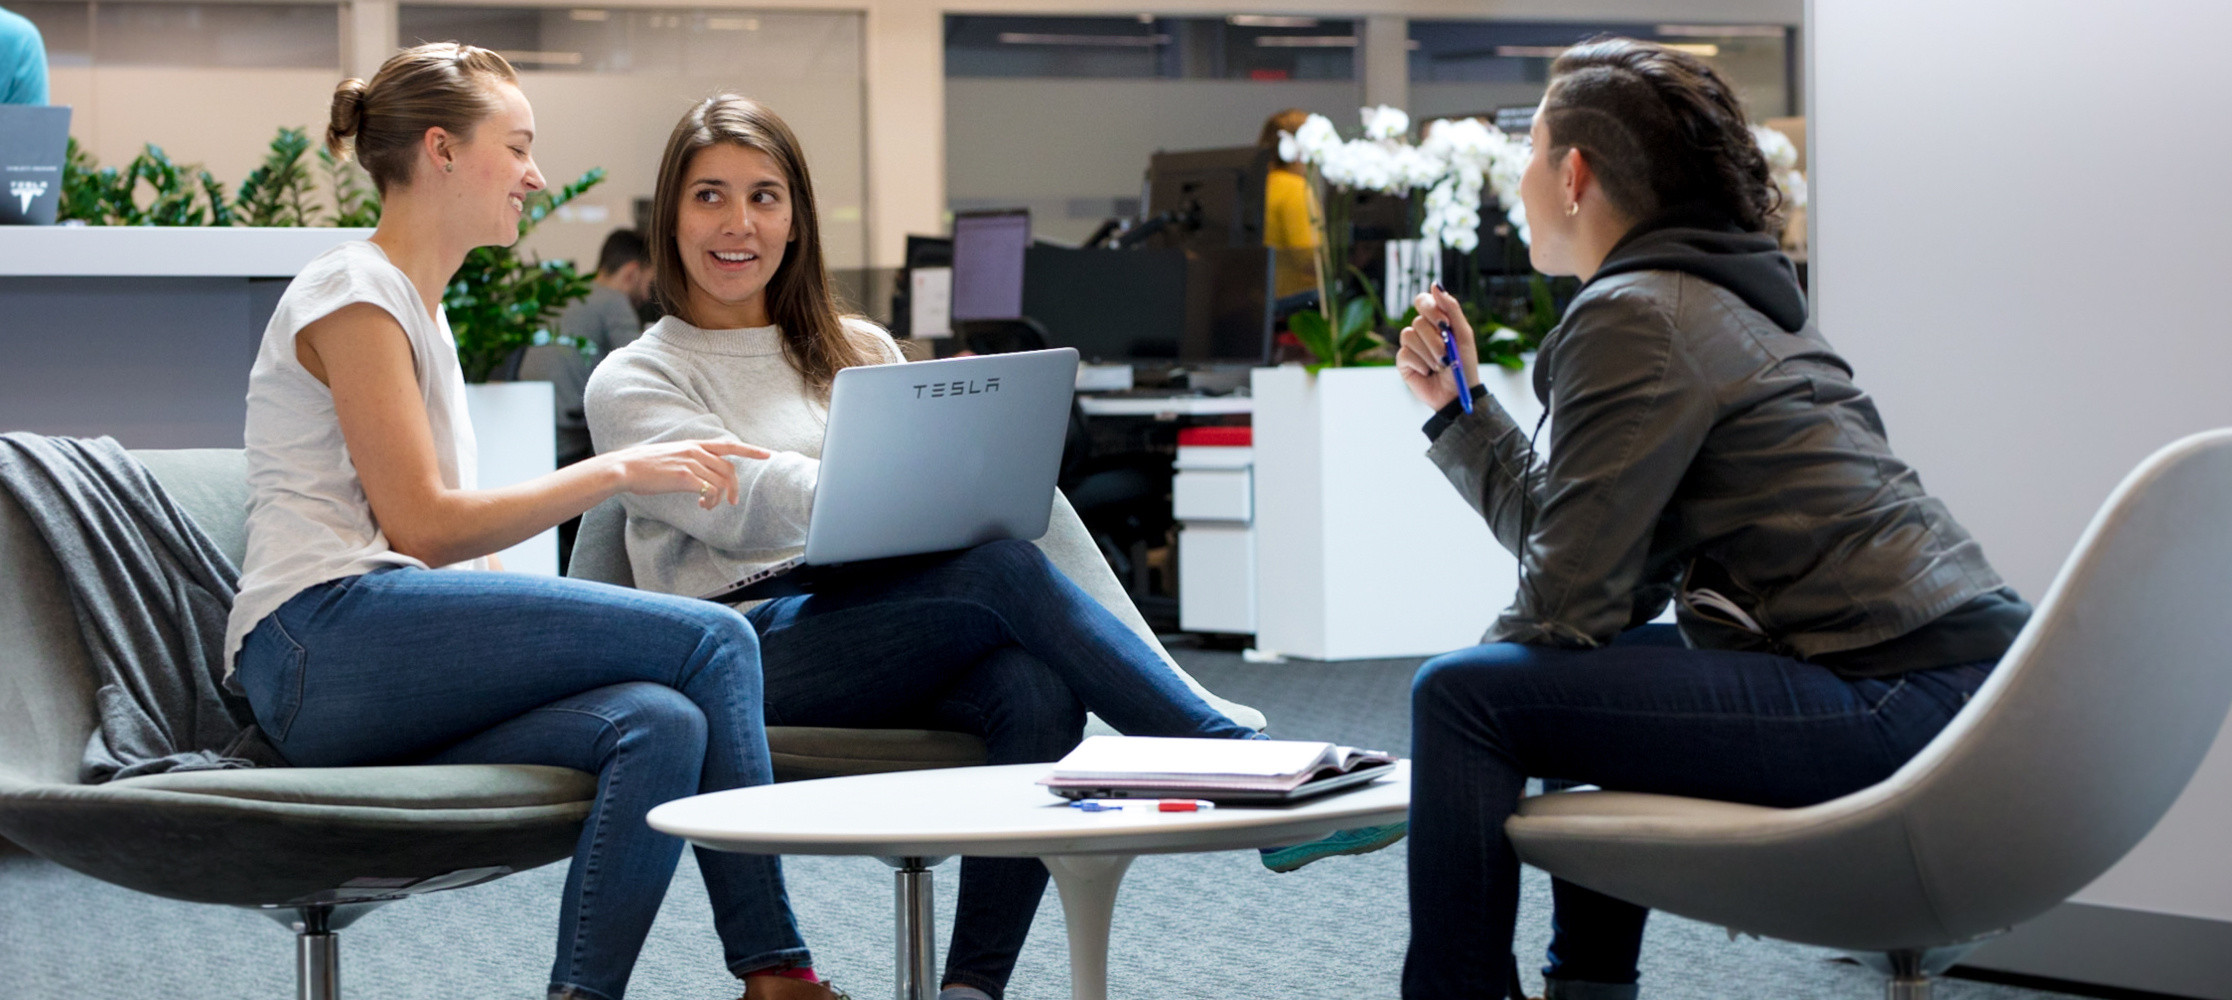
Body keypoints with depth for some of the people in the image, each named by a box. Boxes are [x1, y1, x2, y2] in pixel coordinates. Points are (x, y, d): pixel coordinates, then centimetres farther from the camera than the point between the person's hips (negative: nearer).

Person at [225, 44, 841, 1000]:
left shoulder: (415, 304, 27)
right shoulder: (353, 294, -3)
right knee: (714, 640, -18)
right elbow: (423, 527, -11)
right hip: (325, 639, -9)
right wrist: (616, 472, -8)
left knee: (661, 725, -18)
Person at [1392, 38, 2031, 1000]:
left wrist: (1464, 687, 6)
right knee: (1601, 669, 32)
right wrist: (1457, 409, 23)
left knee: (1463, 695, -11)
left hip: (1898, 700, -11)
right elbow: (1589, 550, 18)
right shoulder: (1719, 292, 21)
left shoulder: (1635, 316, -10)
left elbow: (1571, 600, -12)